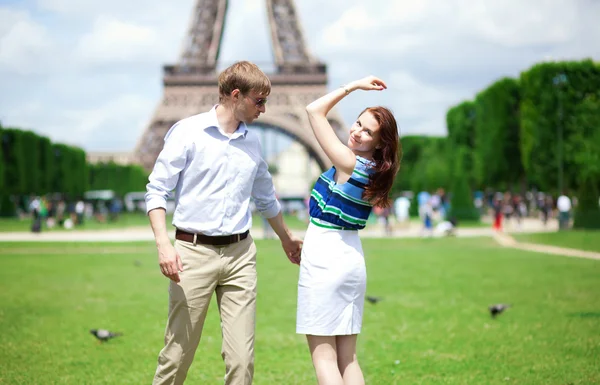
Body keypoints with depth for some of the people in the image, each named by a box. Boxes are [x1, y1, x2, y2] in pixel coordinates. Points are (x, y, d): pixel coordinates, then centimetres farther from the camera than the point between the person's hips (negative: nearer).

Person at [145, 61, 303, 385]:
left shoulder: (252, 143, 14)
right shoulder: (187, 132, -2)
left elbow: (265, 198, 29)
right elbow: (156, 190, -5)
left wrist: (287, 239, 40)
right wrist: (164, 243, -18)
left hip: (240, 254, 5)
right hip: (194, 251, -4)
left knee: (242, 357, 0)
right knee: (178, 353, -1)